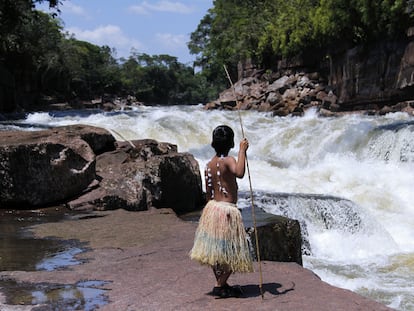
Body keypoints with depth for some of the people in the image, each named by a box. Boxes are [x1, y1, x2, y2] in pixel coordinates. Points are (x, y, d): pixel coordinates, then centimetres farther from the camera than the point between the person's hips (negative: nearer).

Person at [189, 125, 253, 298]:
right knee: (232, 252, 3)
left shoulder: (209, 165, 7)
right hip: (227, 210, -8)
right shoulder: (228, 160, -15)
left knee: (215, 250, 17)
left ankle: (221, 284, 28)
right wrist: (242, 151, -27)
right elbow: (239, 173, -37)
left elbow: (208, 193, 12)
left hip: (211, 207, 8)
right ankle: (220, 286, 3)